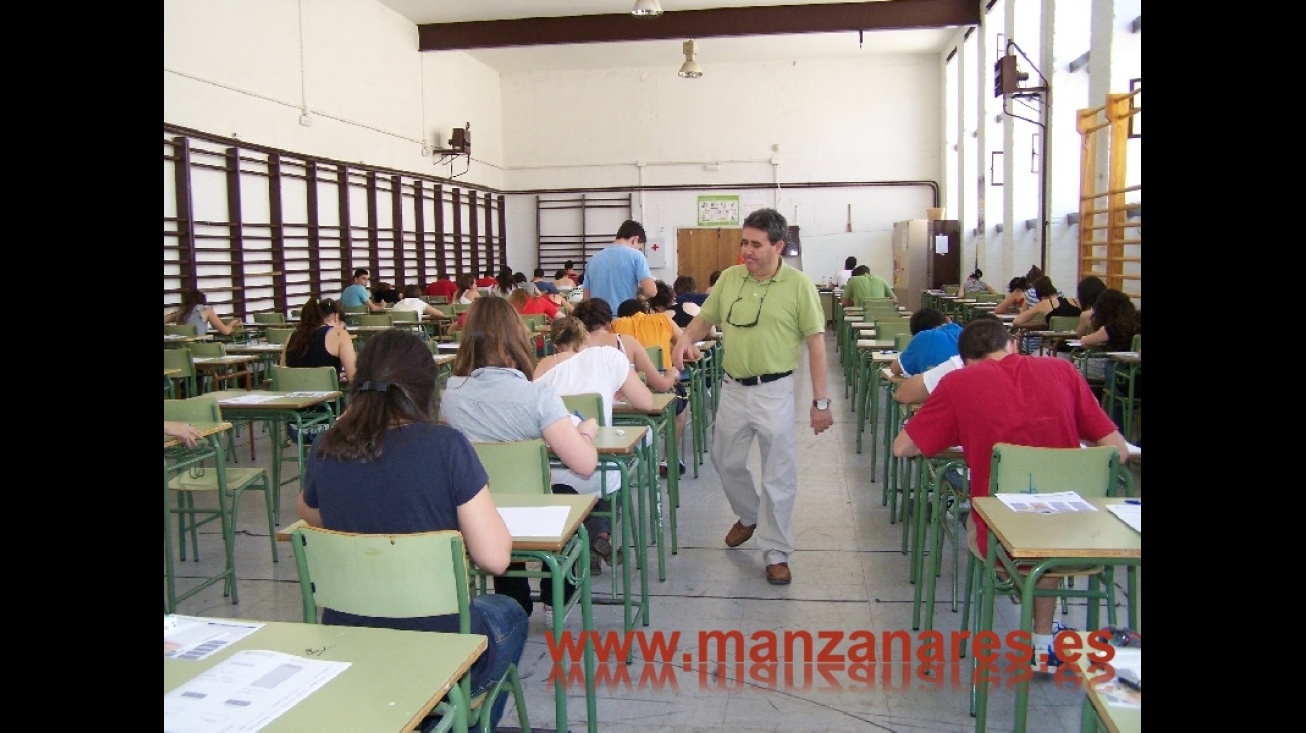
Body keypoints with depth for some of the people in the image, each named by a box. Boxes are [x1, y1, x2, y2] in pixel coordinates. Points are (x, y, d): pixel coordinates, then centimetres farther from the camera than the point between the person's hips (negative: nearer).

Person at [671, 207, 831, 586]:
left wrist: (820, 401, -10)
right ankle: (749, 516, 46)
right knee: (726, 461, 19)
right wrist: (686, 338, -12)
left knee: (778, 475, 4)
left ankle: (776, 553, 18)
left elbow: (815, 342, -8)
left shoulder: (799, 285, -9)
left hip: (774, 391, -4)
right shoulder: (729, 278, 3)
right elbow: (705, 317, 12)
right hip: (732, 387, 5)